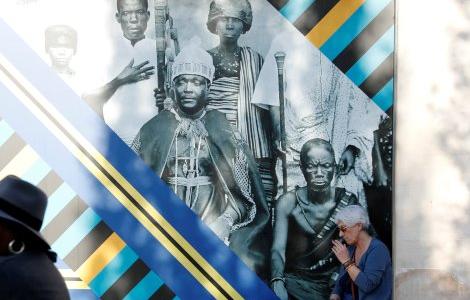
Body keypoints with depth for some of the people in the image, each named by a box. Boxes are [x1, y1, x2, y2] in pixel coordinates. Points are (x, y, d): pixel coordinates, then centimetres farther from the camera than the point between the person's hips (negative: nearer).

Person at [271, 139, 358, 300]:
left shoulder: (348, 201, -2)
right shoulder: (288, 202, -6)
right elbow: (278, 250, -13)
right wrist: (277, 282, -32)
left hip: (333, 283, 0)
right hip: (295, 280, 0)